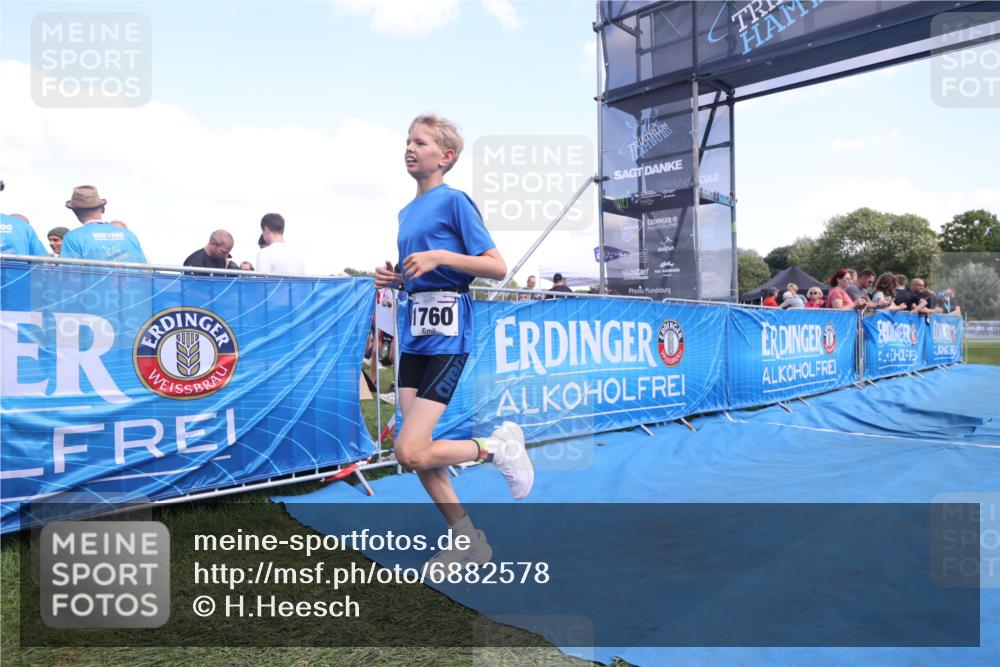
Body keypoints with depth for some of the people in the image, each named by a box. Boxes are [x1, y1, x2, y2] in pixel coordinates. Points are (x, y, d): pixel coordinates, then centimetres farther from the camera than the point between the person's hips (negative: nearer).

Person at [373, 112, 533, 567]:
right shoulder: (406, 212, 17)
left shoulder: (454, 201, -5)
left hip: (447, 333, -8)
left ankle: (499, 446, 11)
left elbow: (498, 268, -11)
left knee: (410, 452, -14)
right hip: (413, 333, 8)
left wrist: (440, 257, -19)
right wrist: (394, 278, 6)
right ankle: (469, 542, 21)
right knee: (417, 452, 6)